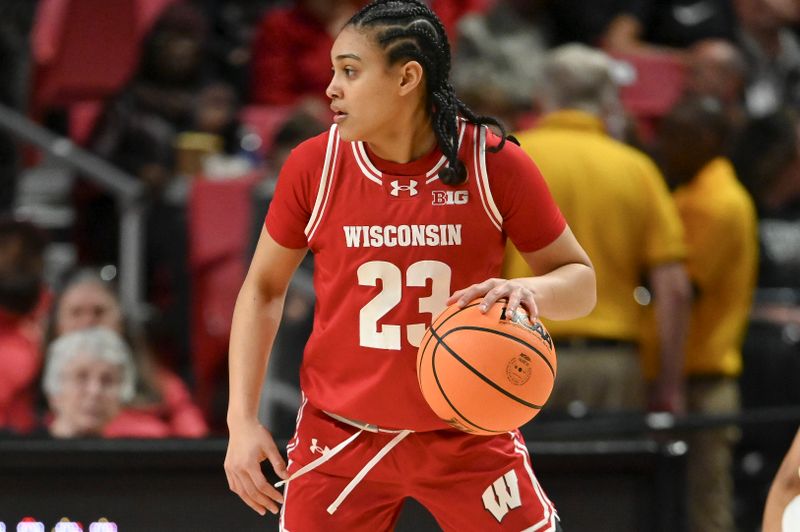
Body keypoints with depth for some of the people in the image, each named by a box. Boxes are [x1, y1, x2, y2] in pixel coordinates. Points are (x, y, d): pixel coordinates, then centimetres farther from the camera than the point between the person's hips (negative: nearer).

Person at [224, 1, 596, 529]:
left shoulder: (496, 164, -10)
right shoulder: (313, 166, -6)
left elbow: (580, 280, -1)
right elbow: (264, 288, 6)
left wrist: (528, 289, -25)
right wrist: (243, 420, -2)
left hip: (468, 439, -1)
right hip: (340, 439, 1)